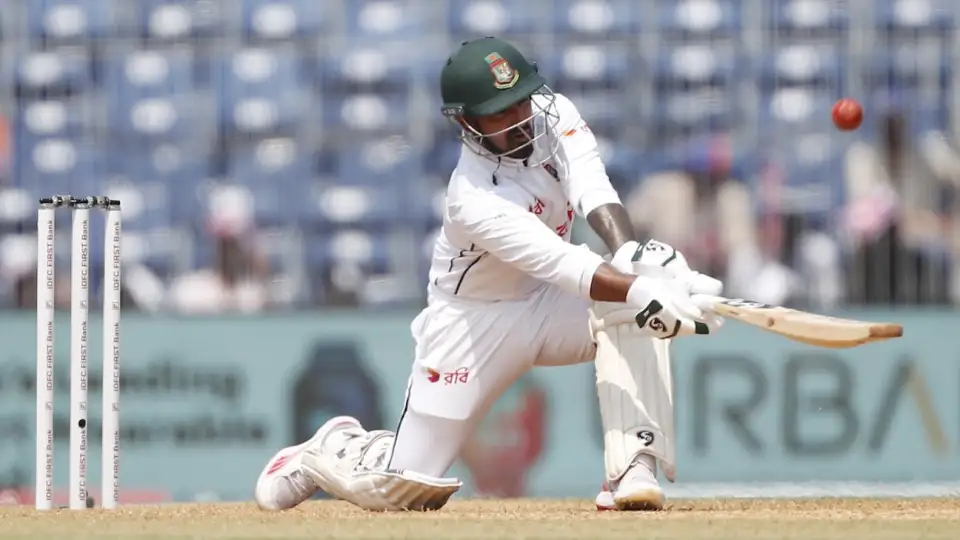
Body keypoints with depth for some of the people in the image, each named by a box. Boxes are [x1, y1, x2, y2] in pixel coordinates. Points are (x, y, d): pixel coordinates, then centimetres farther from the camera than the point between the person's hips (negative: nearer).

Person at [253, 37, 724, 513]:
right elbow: (559, 265, -45)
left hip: (547, 301, 5)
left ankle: (632, 469, -29)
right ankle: (331, 449, 29)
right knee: (401, 489, -6)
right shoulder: (473, 200, -32)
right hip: (475, 321, -5)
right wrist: (641, 291, -60)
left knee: (635, 305, -29)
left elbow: (593, 191, -29)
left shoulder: (555, 115, -14)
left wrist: (635, 256, -49)